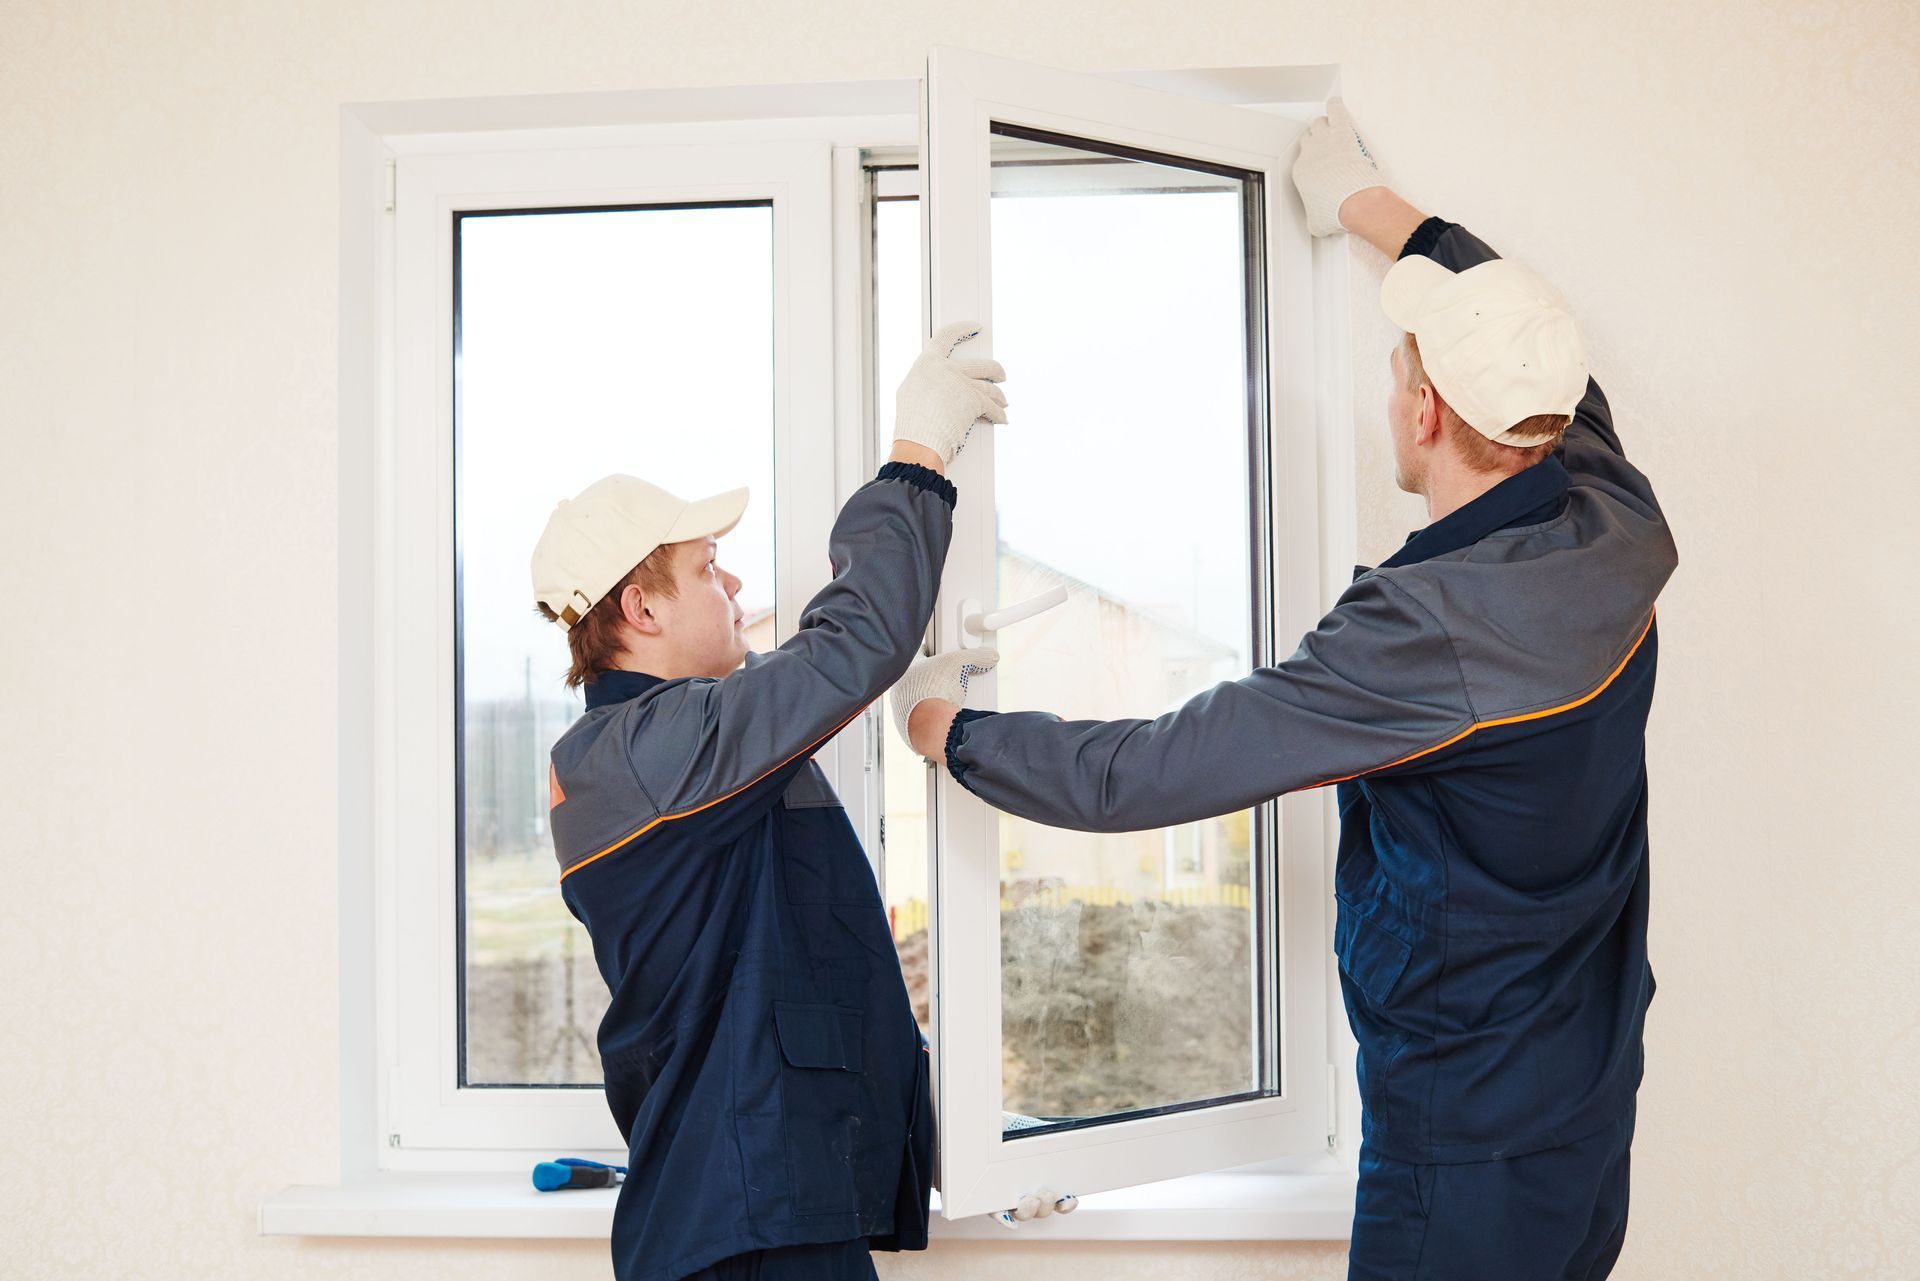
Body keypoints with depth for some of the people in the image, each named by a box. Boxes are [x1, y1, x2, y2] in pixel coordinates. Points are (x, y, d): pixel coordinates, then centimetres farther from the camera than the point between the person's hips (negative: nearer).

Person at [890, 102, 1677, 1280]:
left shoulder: (1431, 628, -29)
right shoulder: (1619, 536, -7)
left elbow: (1136, 777, -25)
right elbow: (1539, 354, 16)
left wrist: (945, 727, -7)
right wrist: (1372, 205, 27)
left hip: (1467, 1148, -8)